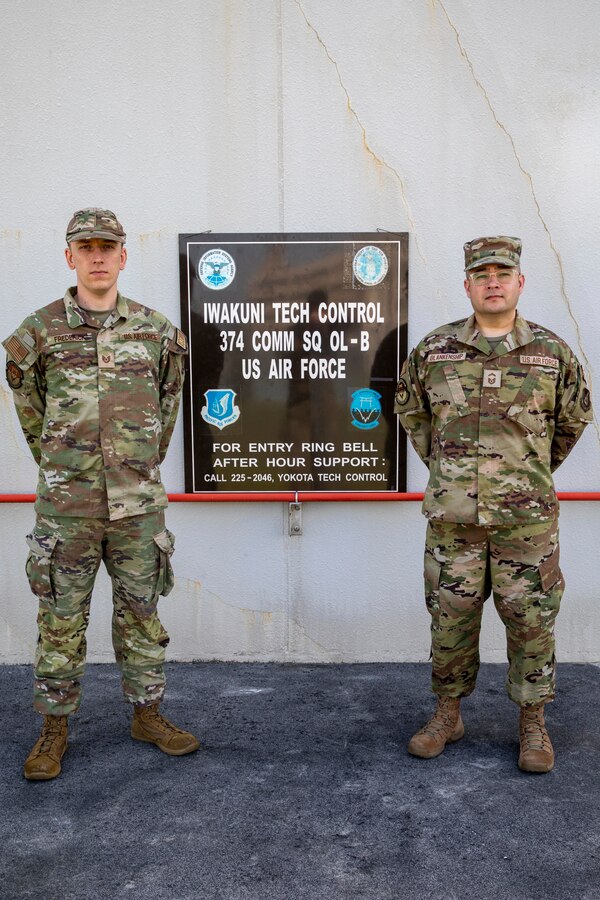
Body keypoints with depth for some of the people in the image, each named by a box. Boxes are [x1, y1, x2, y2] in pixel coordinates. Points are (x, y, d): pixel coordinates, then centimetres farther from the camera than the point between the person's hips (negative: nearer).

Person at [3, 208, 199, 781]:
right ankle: (54, 728, 25)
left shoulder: (156, 331, 2)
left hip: (138, 506, 2)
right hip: (66, 508, -1)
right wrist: (58, 467, 12)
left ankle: (147, 715, 29)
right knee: (61, 621, 8)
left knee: (141, 615, 13)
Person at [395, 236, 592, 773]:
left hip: (527, 517, 0)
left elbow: (574, 417, 15)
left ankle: (533, 723, 26)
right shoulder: (435, 350, 2)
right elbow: (410, 409, 17)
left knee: (531, 621, 7)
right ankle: (448, 715, 28)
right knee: (451, 618, 10)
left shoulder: (551, 351, 1)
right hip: (453, 516, 1)